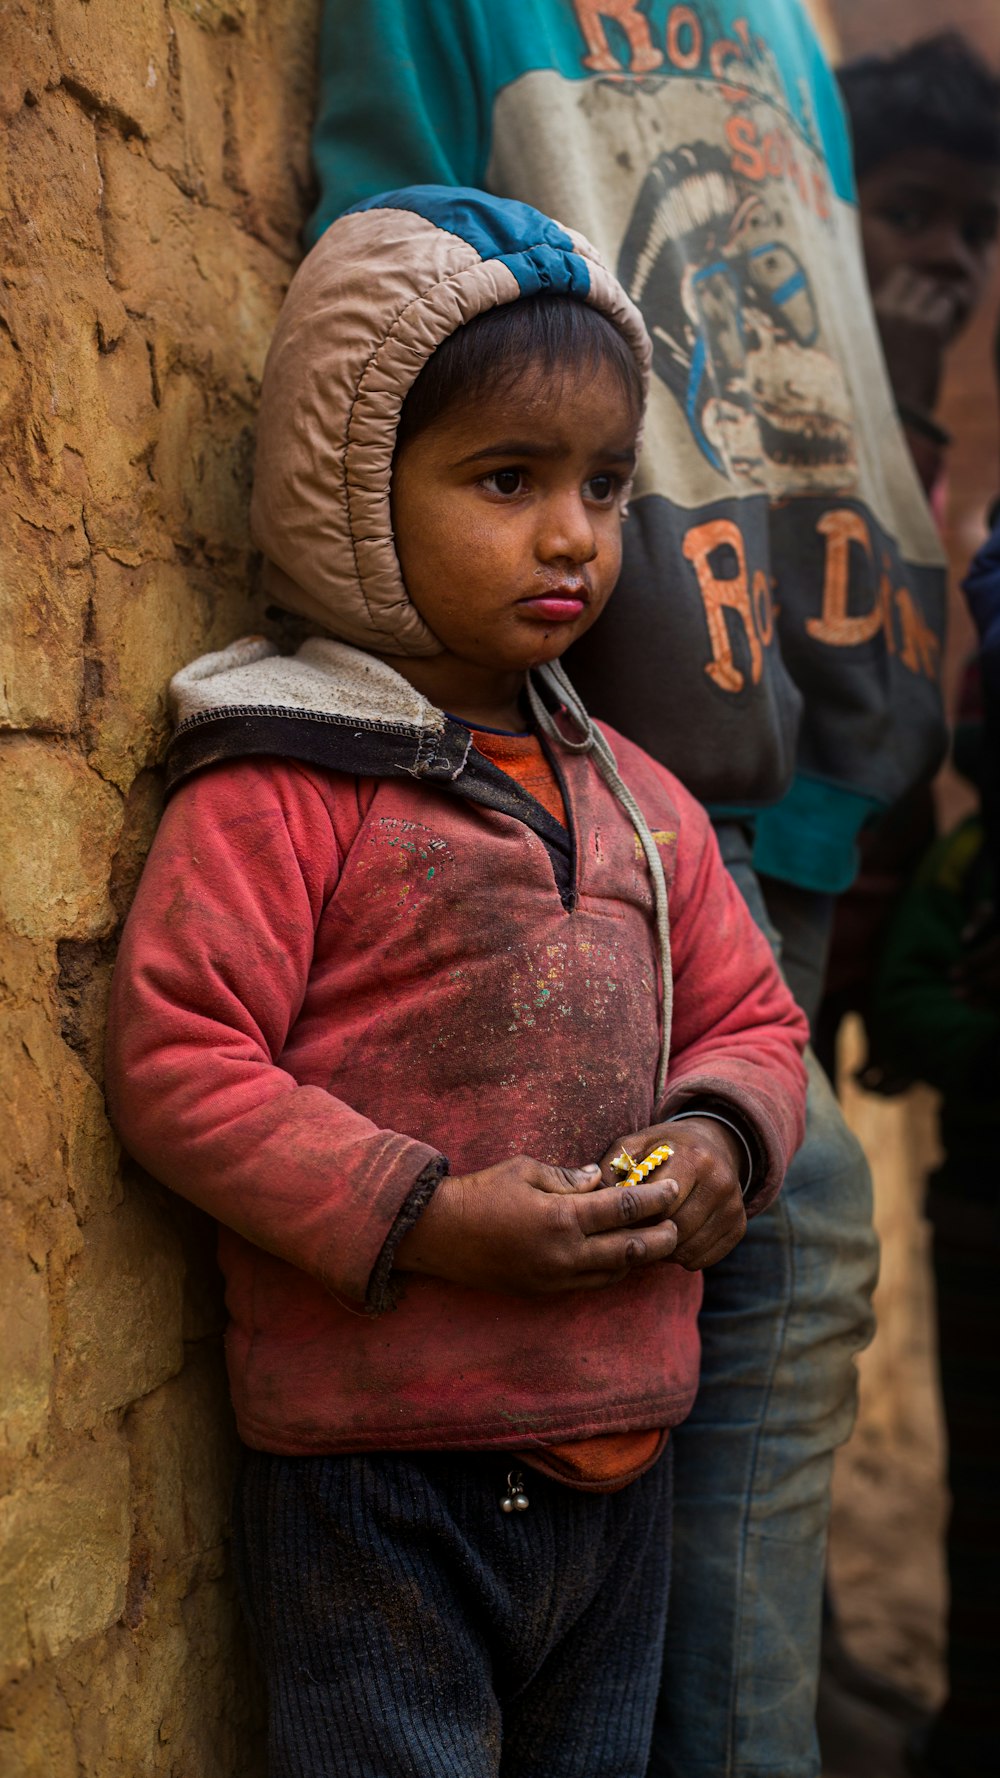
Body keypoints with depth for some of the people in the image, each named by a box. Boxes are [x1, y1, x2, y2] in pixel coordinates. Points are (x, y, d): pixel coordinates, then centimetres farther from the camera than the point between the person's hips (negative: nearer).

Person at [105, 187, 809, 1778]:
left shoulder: (639, 804, 11)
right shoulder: (279, 790, -11)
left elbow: (752, 1016, 17)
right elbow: (174, 1060, -16)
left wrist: (721, 1137, -6)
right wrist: (426, 1221, -21)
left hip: (619, 1462, 7)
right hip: (376, 1480, -6)